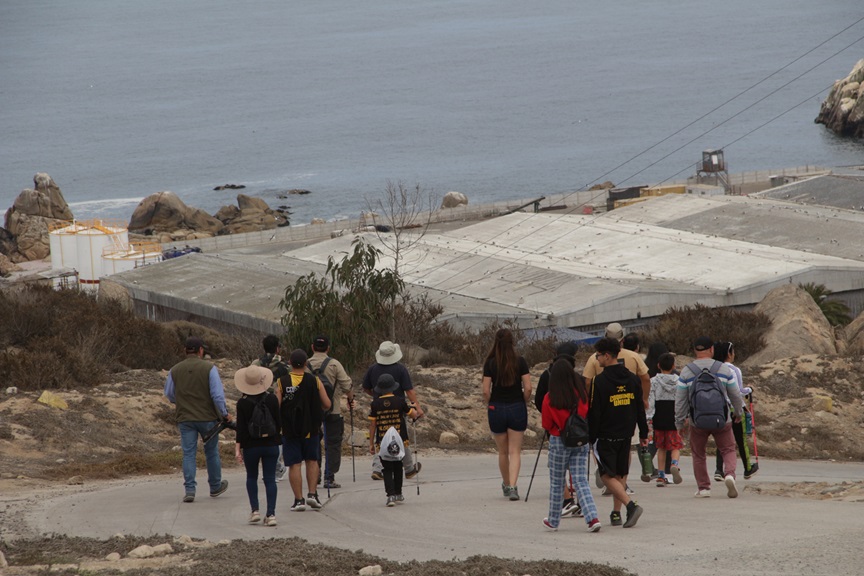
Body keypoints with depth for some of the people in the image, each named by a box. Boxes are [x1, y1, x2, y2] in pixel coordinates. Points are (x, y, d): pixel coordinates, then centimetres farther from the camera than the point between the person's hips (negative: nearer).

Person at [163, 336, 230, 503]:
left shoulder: (175, 370, 0)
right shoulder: (209, 368, -10)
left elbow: (169, 395, 12)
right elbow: (218, 394, -12)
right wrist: (224, 413, 1)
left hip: (184, 418, 2)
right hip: (207, 417, -2)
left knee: (188, 453, 4)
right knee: (211, 452, 14)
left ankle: (189, 489, -6)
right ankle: (215, 487, 28)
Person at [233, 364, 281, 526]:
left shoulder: (242, 403, -8)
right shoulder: (272, 399, -4)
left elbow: (240, 428, -9)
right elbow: (278, 422, 3)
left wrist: (238, 448, -5)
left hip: (251, 445, -1)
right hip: (271, 444, 1)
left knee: (251, 477, 16)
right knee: (270, 479, 2)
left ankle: (255, 510, 5)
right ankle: (271, 514, -5)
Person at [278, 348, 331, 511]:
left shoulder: (282, 382, -7)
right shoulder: (314, 381, -4)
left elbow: (276, 406, -13)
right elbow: (326, 404, -2)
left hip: (289, 429, -1)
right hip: (311, 429, 1)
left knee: (294, 464, 2)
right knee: (311, 461, 17)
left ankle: (299, 499, -1)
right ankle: (312, 493, 6)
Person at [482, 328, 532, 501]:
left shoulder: (490, 363, -5)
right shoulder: (520, 362, -5)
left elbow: (486, 391, -7)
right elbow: (528, 388, -7)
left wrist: (488, 406, 9)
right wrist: (523, 403, 10)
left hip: (497, 409, 1)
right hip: (517, 409, -1)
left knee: (503, 452, 16)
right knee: (515, 451, 1)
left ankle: (506, 485, 30)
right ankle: (512, 486, -16)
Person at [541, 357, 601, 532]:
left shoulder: (550, 399, -13)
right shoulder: (582, 394, -6)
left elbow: (546, 425, -3)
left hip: (559, 441, -2)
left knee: (556, 483, 11)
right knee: (581, 481, 3)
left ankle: (553, 521, 22)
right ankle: (592, 518, -12)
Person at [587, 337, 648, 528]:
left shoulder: (600, 381, -14)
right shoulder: (632, 379, 5)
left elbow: (594, 413, -13)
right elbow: (640, 408, 11)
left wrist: (590, 438, -6)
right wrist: (643, 434, 18)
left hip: (605, 436, -6)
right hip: (626, 434, 6)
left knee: (607, 475, -3)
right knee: (620, 475, 14)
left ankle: (631, 505, -21)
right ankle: (616, 513, 14)